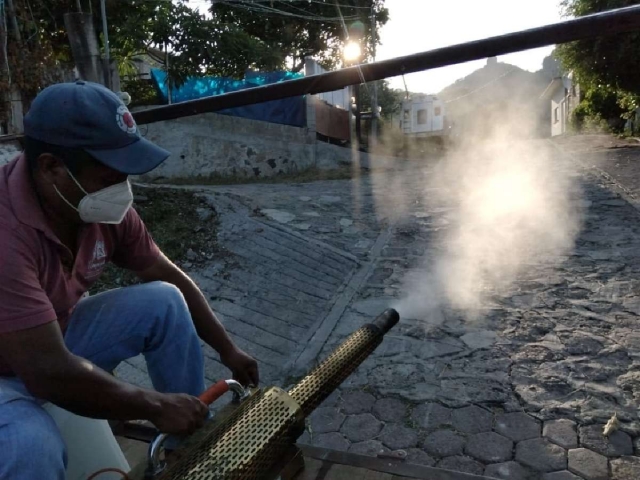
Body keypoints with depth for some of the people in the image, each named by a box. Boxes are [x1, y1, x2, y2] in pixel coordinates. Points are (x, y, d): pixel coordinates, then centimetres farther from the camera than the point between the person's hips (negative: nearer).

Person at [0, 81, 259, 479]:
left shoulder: (102, 206, -13)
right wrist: (157, 407, -24)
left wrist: (228, 351, 0)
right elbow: (50, 372, -37)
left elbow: (169, 277, -2)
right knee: (32, 445, -36)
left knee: (164, 303, -7)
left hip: (55, 338, 7)